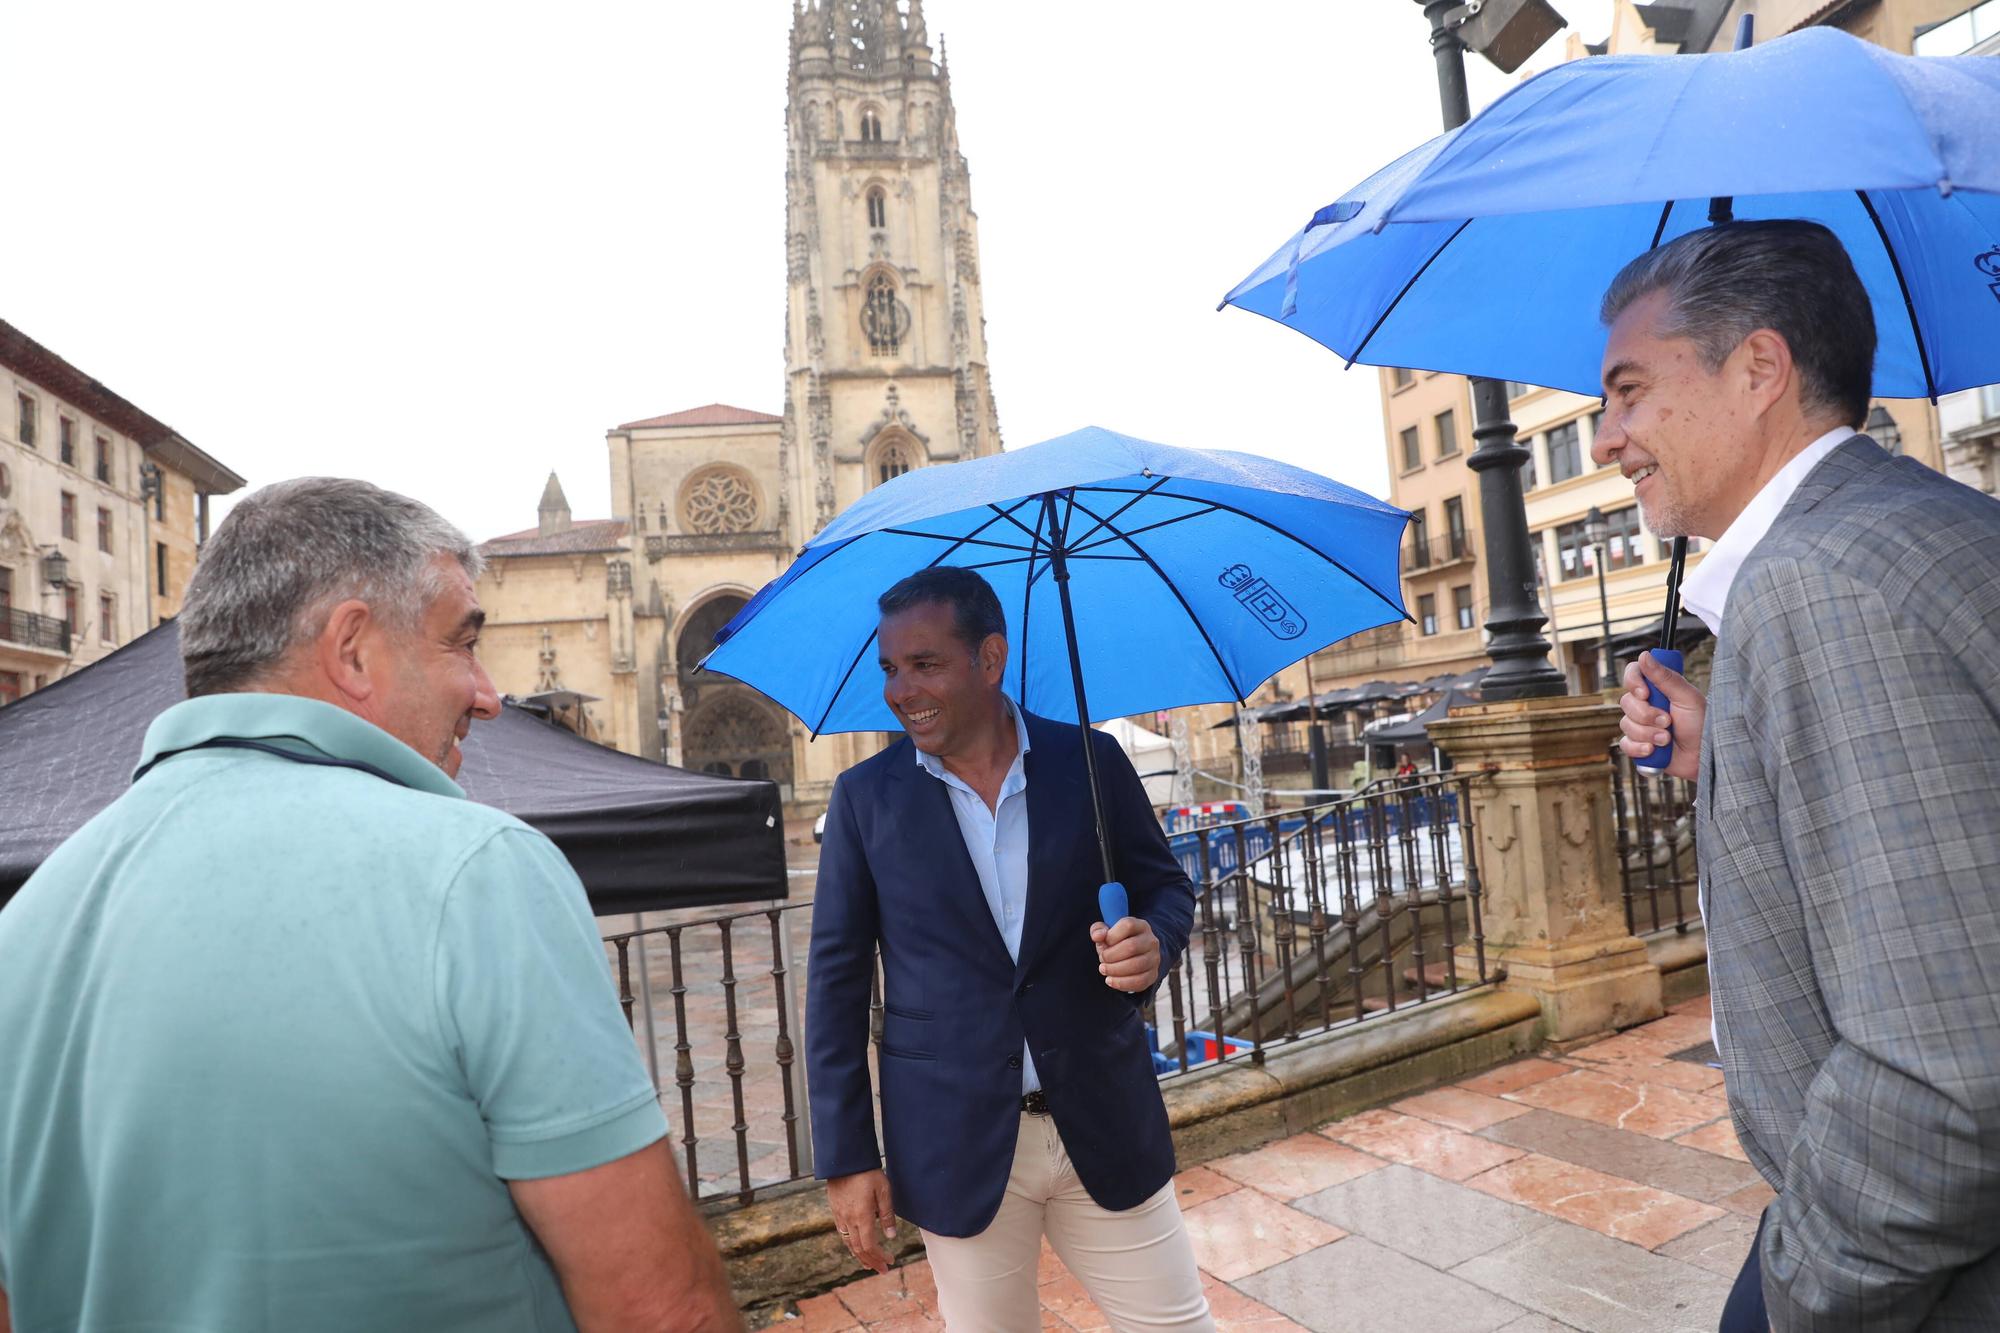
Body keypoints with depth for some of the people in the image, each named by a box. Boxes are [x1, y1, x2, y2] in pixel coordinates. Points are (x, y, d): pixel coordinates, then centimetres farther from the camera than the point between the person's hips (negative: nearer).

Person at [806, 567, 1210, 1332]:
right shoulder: (865, 796, -3)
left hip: (1106, 1125, 1)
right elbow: (836, 978, -1)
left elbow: (1166, 886, 7)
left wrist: (1153, 941, -17)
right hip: (956, 1144, 0)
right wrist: (846, 1156, -3)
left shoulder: (1091, 761, -3)